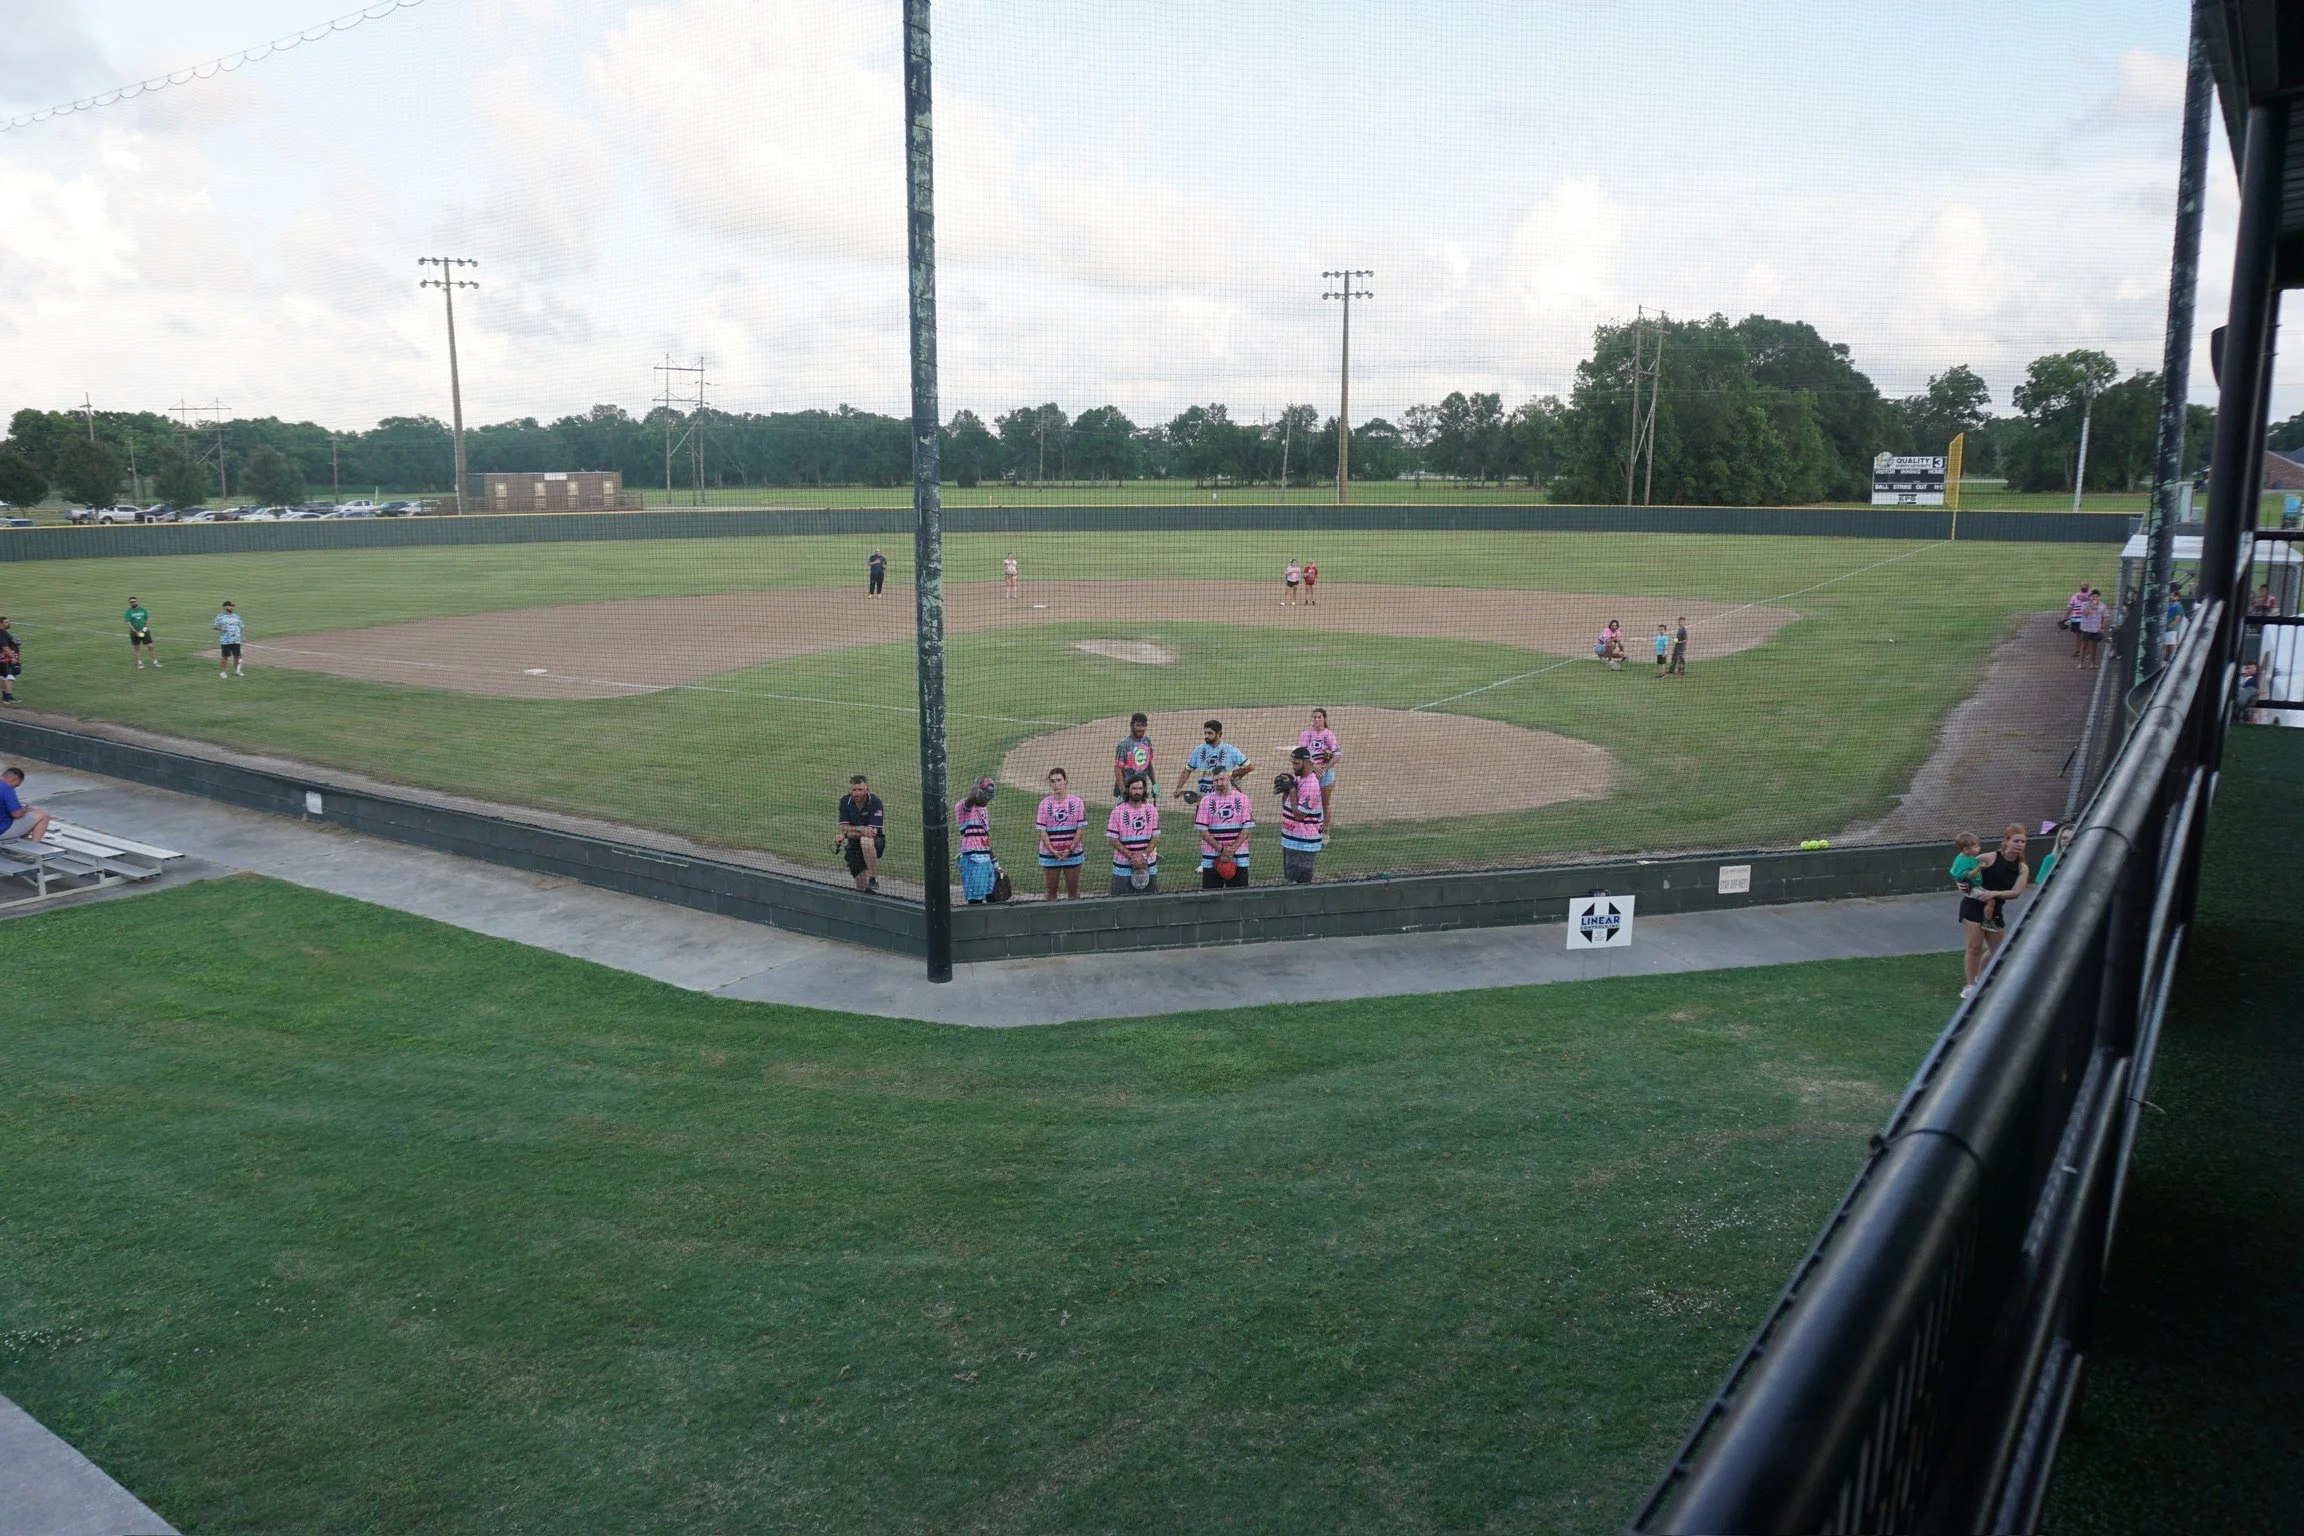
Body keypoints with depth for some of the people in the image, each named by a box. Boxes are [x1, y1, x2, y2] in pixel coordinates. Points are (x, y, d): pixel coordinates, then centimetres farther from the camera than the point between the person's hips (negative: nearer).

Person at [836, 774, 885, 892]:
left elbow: (873, 832, -23)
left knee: (865, 840, -41)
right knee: (861, 886, -3)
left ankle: (874, 879, -28)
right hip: (854, 844, 4)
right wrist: (860, 829, -28)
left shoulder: (875, 802, -19)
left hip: (876, 842, -4)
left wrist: (847, 834, -23)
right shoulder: (845, 801, -6)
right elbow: (843, 828, -9)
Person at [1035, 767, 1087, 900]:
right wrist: (1053, 851, -15)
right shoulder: (1045, 803, -2)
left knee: (1073, 889, 8)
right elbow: (1042, 831, -3)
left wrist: (1070, 849, -12)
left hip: (1072, 852, 0)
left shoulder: (1075, 801, -2)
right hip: (1050, 853, 0)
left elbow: (1079, 829, -2)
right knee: (1051, 889, 8)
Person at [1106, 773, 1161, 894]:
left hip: (1148, 865, 2)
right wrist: (1131, 857, -13)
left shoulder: (1152, 810, 4)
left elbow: (1155, 837, 1)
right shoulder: (1118, 811, -4)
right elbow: (1112, 839, -6)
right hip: (1123, 867, -2)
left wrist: (1143, 856, -12)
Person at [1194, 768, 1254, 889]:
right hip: (1211, 859, 0)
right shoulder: (1206, 801, 2)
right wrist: (1221, 849, -12)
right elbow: (1203, 831, -3)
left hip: (1238, 857, 0)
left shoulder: (1242, 799, 4)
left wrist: (1232, 850, -11)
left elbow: (1247, 828, -1)